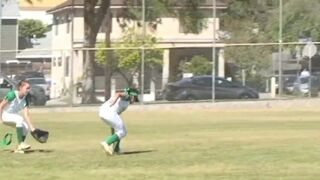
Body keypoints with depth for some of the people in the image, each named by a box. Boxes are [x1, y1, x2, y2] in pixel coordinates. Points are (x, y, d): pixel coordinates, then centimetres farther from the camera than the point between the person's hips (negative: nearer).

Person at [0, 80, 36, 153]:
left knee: (26, 127, -13)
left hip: (13, 115, 7)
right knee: (20, 119, -32)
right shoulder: (12, 95, -25)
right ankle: (21, 143, -30)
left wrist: (32, 128, -16)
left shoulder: (25, 100, -6)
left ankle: (18, 148, -1)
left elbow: (26, 115, -9)